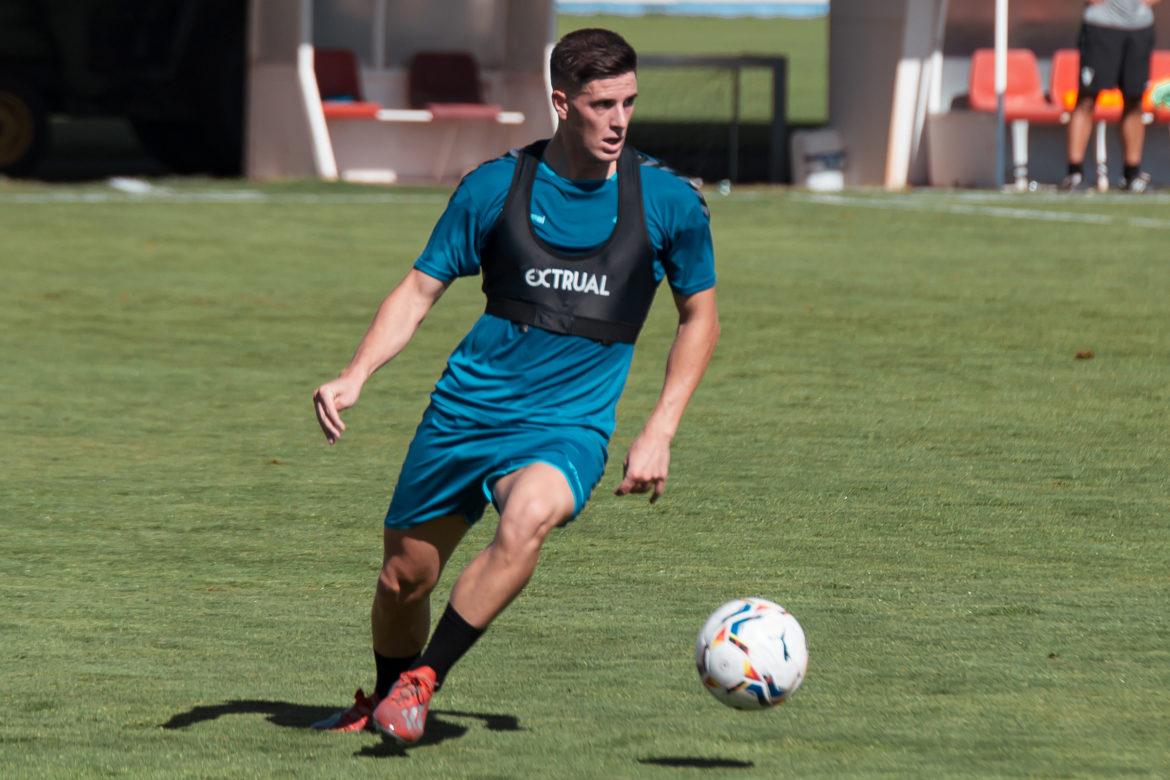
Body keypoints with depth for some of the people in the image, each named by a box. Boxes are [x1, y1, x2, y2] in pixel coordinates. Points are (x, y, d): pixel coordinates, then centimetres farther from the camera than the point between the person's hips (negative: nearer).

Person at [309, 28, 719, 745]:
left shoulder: (668, 202, -2)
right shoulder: (497, 187, -1)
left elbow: (700, 318, 11)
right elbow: (420, 290, 6)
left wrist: (659, 435, 2)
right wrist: (355, 377, -10)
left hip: (568, 425, -2)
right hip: (466, 410, 2)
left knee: (528, 517, -34)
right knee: (402, 578, 8)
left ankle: (420, 684, -22)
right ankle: (380, 703, 40)